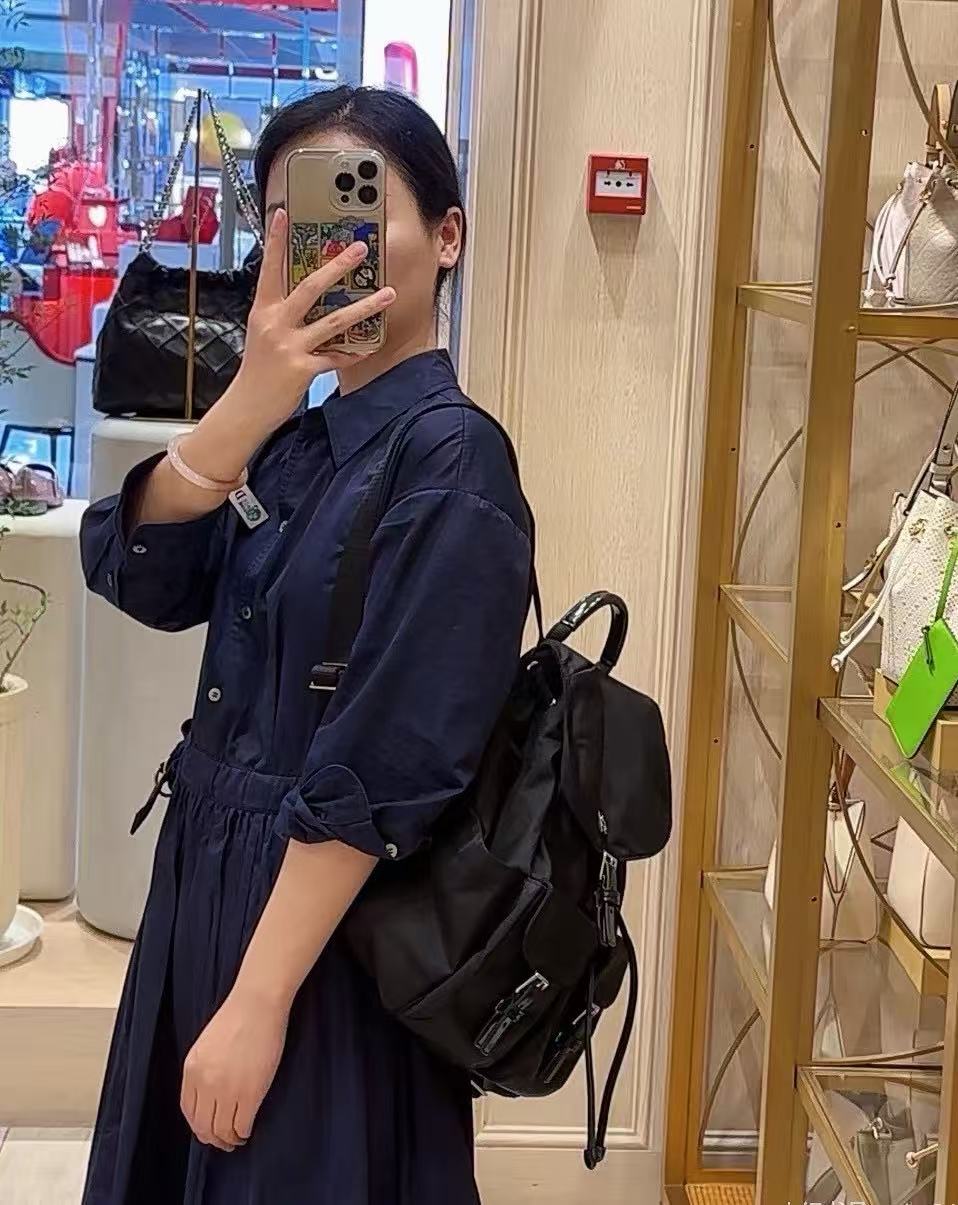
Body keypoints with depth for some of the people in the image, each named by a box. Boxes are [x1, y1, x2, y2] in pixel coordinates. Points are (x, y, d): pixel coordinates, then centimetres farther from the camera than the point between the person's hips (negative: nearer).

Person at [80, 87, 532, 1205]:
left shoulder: (447, 461, -18)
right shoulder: (300, 438, 7)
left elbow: (376, 777, -21)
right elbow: (139, 574, -9)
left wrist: (260, 1004, -21)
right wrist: (251, 400, -23)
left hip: (323, 917, -8)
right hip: (215, 878, 8)